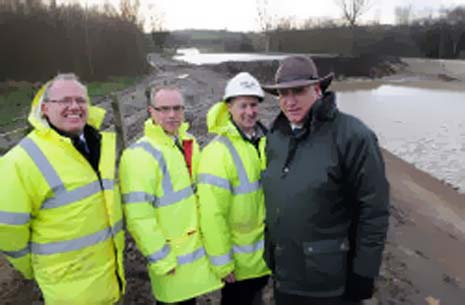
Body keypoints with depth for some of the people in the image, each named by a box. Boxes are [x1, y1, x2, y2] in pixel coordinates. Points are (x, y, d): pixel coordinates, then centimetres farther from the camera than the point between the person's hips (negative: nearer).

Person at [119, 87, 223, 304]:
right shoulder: (140, 155, -20)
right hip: (172, 258, -6)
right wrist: (161, 259, -18)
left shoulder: (189, 143, 4)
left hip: (198, 247, 7)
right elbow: (138, 216, -22)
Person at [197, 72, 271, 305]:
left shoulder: (264, 142, -1)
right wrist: (222, 262, -18)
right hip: (238, 257, -6)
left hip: (263, 252, 6)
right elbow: (213, 214, -23)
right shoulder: (218, 152, -24)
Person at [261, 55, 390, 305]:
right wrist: (270, 251, 13)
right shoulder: (275, 136, 3)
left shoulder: (352, 135, -16)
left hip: (333, 283, -5)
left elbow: (374, 209, -14)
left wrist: (363, 273, -12)